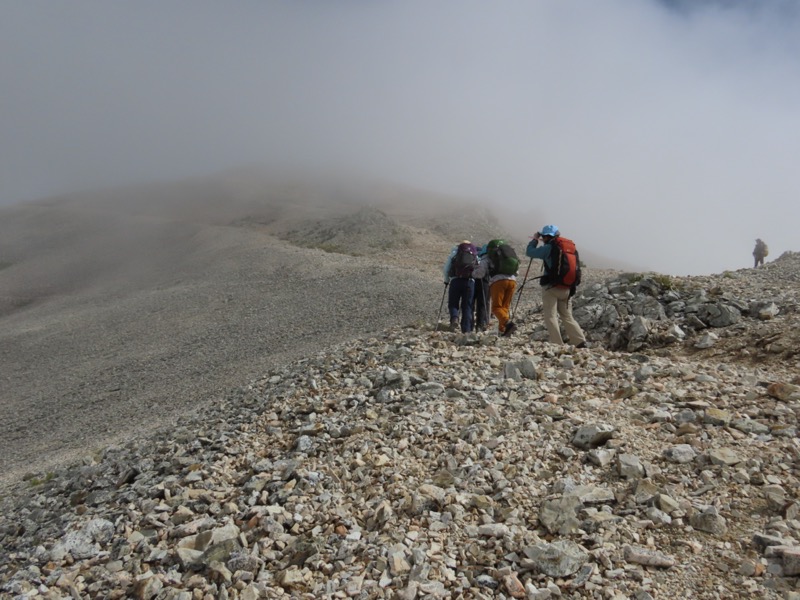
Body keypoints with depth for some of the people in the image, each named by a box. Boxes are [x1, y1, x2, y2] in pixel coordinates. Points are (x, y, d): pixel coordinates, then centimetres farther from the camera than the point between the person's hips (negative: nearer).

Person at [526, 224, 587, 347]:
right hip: (567, 288, 7)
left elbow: (529, 252, -3)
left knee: (551, 316, -4)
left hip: (551, 287, -7)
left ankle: (557, 344, -11)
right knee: (567, 316, 13)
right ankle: (581, 342, 4)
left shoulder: (549, 248, -8)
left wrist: (535, 240, 14)